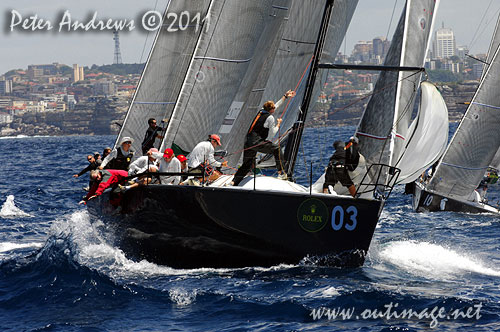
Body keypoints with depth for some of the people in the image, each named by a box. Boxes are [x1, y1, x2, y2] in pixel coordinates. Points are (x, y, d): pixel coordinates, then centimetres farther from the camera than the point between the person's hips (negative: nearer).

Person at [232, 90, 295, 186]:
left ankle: (234, 182, 4)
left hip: (248, 142, 8)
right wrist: (278, 124, 12)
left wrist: (285, 97, 42)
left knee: (246, 164, 13)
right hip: (257, 143, -7)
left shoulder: (261, 112, 18)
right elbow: (271, 135, -2)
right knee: (277, 149, 8)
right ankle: (281, 172, 8)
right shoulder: (270, 118, -5)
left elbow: (276, 105, 34)